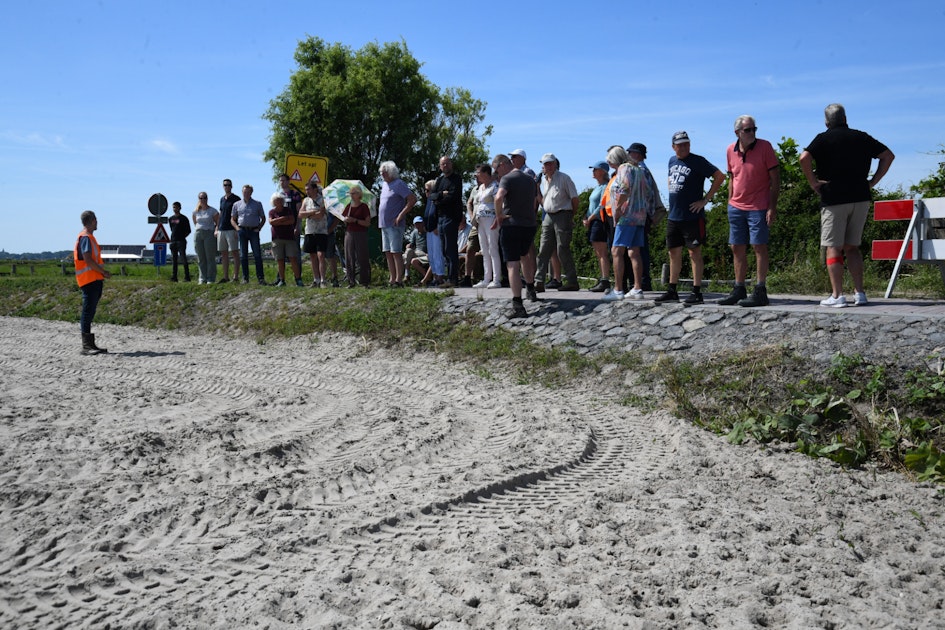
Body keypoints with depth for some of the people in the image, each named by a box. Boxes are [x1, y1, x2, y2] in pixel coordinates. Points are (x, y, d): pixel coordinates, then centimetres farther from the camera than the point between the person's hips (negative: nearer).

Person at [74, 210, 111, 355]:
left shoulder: (88, 237, 20)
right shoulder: (85, 237, -11)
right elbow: (87, 260, -19)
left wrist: (101, 274, 16)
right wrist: (104, 272, -13)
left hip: (94, 280, 10)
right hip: (89, 280, -10)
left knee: (89, 311, 11)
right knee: (88, 311, -8)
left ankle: (90, 344, 15)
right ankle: (86, 346, -6)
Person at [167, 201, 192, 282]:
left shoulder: (184, 218, -3)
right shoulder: (170, 218, 14)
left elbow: (188, 231, -1)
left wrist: (182, 236, -5)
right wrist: (173, 237, 13)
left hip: (181, 241, -6)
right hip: (173, 241, 6)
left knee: (183, 259, -11)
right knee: (174, 259, 8)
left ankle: (187, 277, -11)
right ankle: (174, 277, 10)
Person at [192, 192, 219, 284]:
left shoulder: (212, 210, -2)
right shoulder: (195, 211, 10)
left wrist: (215, 231, -1)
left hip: (209, 234, -4)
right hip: (198, 234, 4)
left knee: (210, 258, -4)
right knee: (200, 259, 4)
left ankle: (211, 279, -2)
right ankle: (202, 278, 8)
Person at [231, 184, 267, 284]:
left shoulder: (257, 204, 9)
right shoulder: (237, 205, 12)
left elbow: (263, 218, 13)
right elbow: (233, 219, 16)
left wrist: (259, 228, -1)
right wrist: (237, 228, -2)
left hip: (253, 231, -1)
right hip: (242, 231, 2)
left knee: (257, 254, -7)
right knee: (243, 255, 2)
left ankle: (260, 278, -6)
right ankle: (245, 278, 6)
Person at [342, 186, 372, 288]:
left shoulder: (364, 207, -3)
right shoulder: (348, 206, 12)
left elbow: (368, 223, -8)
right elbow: (344, 219, 19)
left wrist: (355, 220, -17)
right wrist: (346, 220, -4)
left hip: (361, 234, -5)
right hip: (349, 233, 5)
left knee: (362, 258, -4)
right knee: (349, 258, 3)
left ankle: (364, 282, 1)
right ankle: (351, 282, 8)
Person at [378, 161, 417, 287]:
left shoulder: (398, 184, -8)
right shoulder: (384, 185, 18)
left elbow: (413, 199, -16)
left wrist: (401, 215, -18)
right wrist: (381, 220, 15)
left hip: (395, 225, -9)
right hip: (384, 224, 9)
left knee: (396, 252, -9)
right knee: (388, 253, 9)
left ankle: (399, 280, -8)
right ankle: (392, 279, 13)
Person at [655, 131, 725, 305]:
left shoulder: (697, 161, -8)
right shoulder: (672, 161, 12)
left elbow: (720, 176, -11)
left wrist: (705, 199, -13)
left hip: (693, 217, -7)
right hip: (674, 217, 7)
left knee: (694, 252, -3)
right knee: (674, 253, 10)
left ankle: (697, 292, 0)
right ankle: (672, 291, 18)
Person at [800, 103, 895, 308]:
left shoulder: (824, 138, -3)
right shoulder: (862, 137, 12)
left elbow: (804, 158, -20)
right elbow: (888, 155, 16)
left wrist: (813, 182, -11)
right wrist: (873, 181, 12)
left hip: (834, 199, -4)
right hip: (861, 198, 4)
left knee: (833, 247, 0)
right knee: (852, 246, 13)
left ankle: (837, 295, -4)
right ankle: (860, 293, 8)